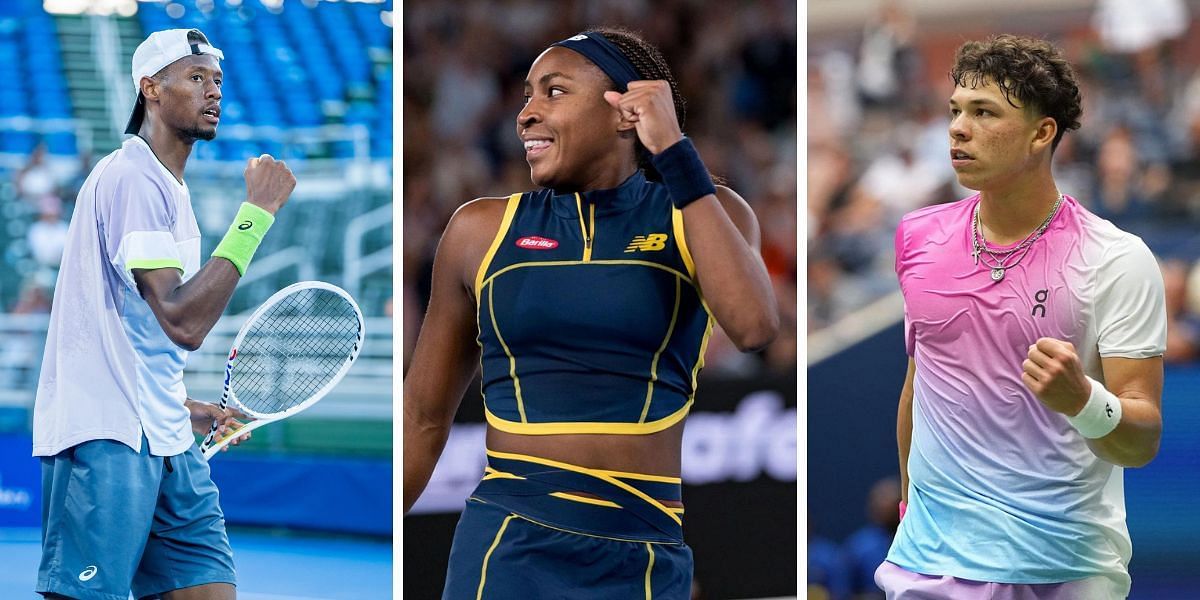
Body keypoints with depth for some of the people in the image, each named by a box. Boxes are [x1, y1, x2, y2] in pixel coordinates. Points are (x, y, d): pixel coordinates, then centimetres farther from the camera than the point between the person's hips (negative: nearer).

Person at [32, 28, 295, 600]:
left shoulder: (165, 185, 20)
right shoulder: (133, 176, -11)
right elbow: (184, 322, -20)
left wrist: (186, 409, 17)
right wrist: (257, 211, -19)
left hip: (163, 442, 10)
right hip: (103, 442, -10)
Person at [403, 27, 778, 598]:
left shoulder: (705, 214, 6)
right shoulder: (483, 230, 7)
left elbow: (754, 326, -16)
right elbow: (424, 419, 13)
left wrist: (674, 152, -13)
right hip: (504, 547, 0)